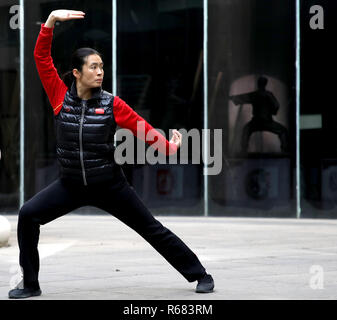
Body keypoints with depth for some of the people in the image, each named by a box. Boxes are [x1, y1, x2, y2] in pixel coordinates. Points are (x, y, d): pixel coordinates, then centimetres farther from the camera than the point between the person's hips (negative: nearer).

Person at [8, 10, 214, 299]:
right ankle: (30, 284, 0)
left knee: (152, 229, 2)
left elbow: (141, 126, -10)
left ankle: (199, 274, 16)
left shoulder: (111, 104, -8)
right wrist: (51, 21, -19)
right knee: (28, 215, -14)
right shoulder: (61, 96, -5)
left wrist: (167, 147, -24)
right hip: (71, 185, 2)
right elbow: (42, 57, -10)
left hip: (109, 185, -1)